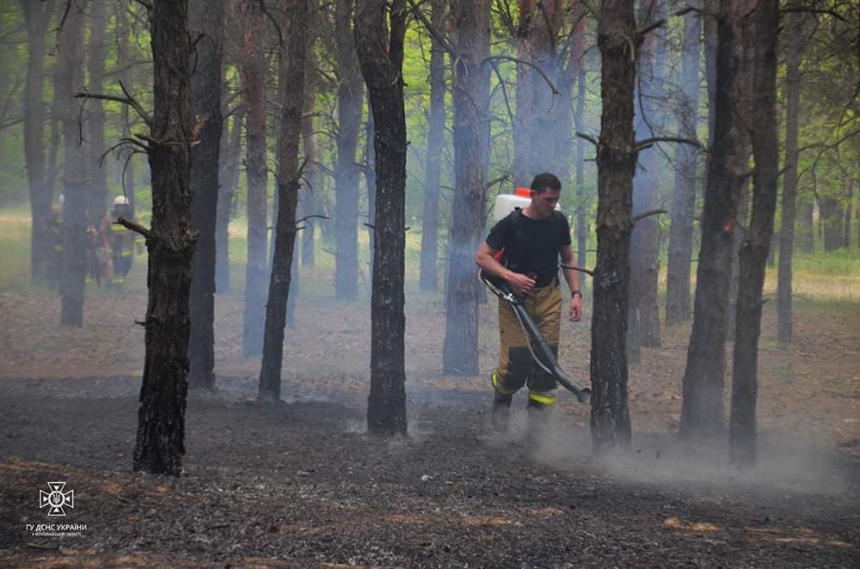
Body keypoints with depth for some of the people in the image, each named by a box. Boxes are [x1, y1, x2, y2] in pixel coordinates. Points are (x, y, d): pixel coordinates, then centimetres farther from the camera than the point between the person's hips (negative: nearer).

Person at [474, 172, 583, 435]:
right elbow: (482, 257, -7)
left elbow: (568, 260, 16)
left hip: (548, 297, 4)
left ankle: (537, 424, 4)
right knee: (516, 362, -11)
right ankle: (502, 399, 21)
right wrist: (510, 276, -21)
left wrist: (576, 294, 4)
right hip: (516, 297, -4)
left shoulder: (558, 222, 5)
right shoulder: (511, 224, -9)